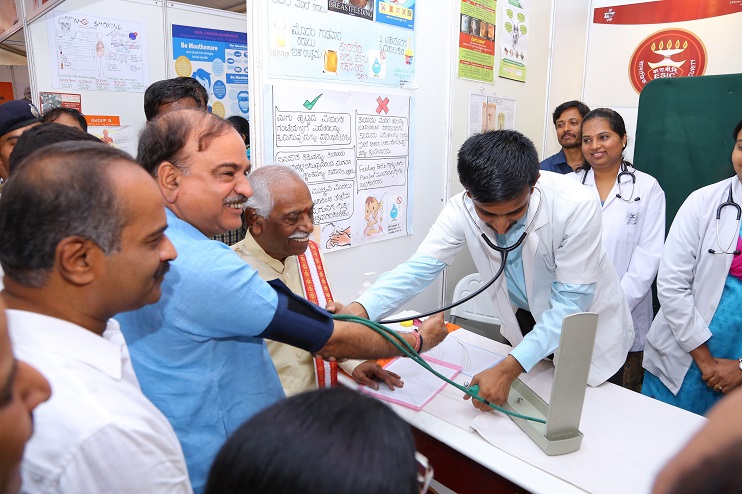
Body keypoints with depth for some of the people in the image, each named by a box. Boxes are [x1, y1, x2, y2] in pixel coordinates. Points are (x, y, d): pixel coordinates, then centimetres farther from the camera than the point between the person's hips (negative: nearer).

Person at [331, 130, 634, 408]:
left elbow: (571, 302, -30)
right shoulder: (462, 210, -24)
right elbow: (420, 268, -28)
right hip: (526, 322, 3)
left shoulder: (575, 205, -34)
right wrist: (357, 312, -46)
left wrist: (508, 369, -38)